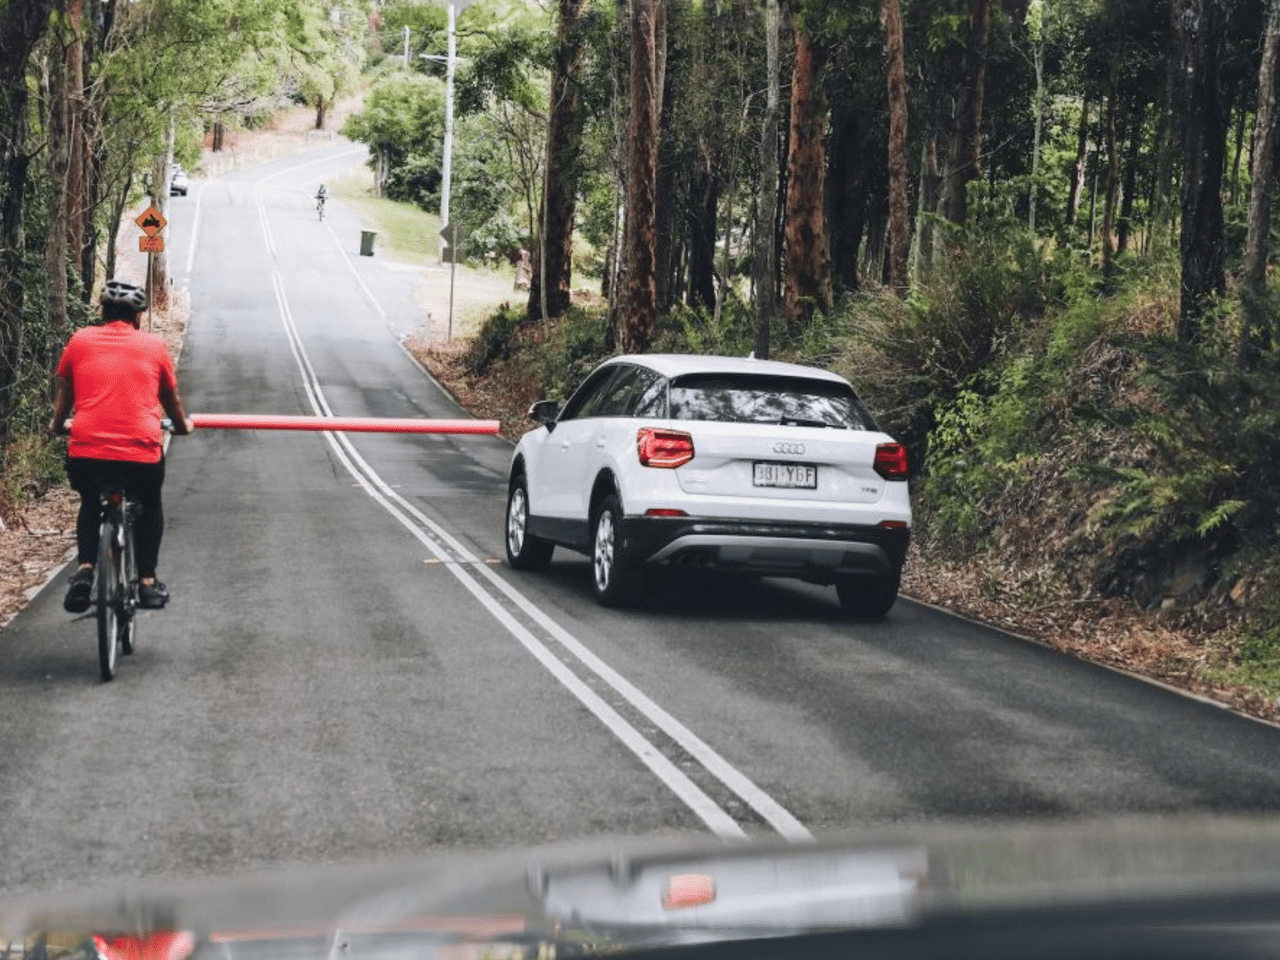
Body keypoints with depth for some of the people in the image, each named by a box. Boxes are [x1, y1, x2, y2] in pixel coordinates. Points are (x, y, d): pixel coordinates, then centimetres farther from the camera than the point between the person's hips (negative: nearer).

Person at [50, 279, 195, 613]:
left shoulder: (80, 341, 12)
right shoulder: (153, 345, 12)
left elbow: (64, 395, 25)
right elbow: (171, 398, 26)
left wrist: (58, 425, 45)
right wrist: (183, 425, 46)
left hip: (85, 453, 1)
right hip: (142, 452, -1)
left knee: (90, 504, 31)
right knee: (149, 506, 31)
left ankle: (84, 568, 10)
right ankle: (147, 580, 25)